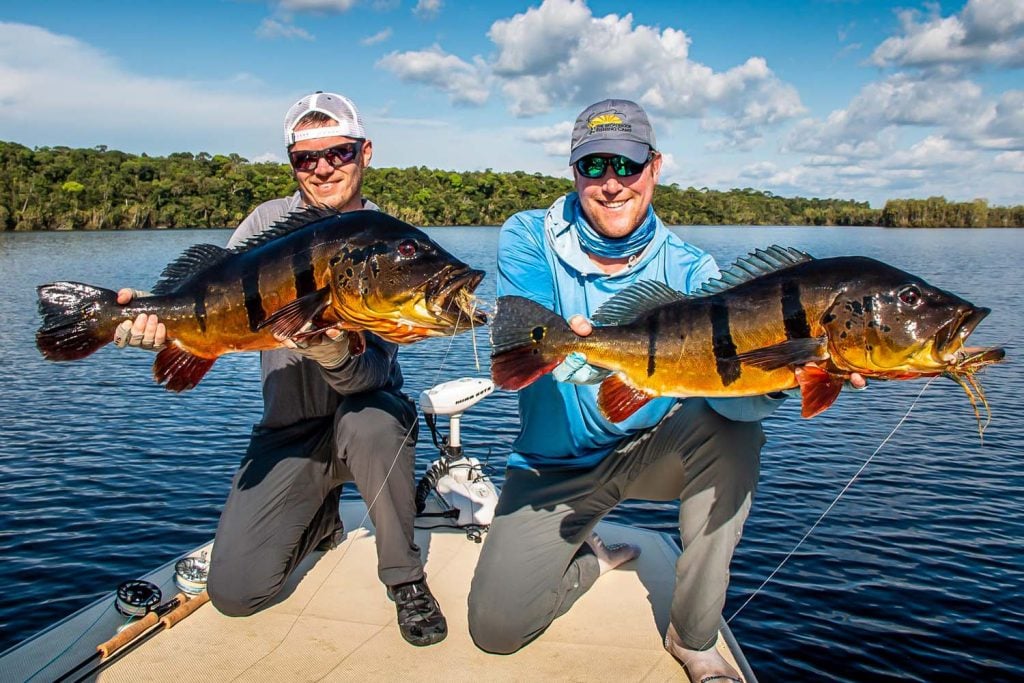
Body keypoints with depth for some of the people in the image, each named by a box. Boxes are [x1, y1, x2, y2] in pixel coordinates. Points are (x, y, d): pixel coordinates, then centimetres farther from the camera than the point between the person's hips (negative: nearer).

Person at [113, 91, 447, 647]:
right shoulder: (268, 223, 1)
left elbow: (375, 370, -21)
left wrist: (337, 356, -45)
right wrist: (156, 318, -29)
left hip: (366, 408, -2)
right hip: (287, 429, 3)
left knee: (369, 423, -40)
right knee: (234, 593, -7)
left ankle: (405, 577, -13)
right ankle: (320, 518, 25)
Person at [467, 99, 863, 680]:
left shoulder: (689, 271, -12)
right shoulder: (530, 238, -12)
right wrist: (568, 350, -52)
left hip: (653, 449, 1)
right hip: (554, 463, 0)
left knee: (735, 429, -31)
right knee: (496, 627, -9)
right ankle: (592, 555, 25)